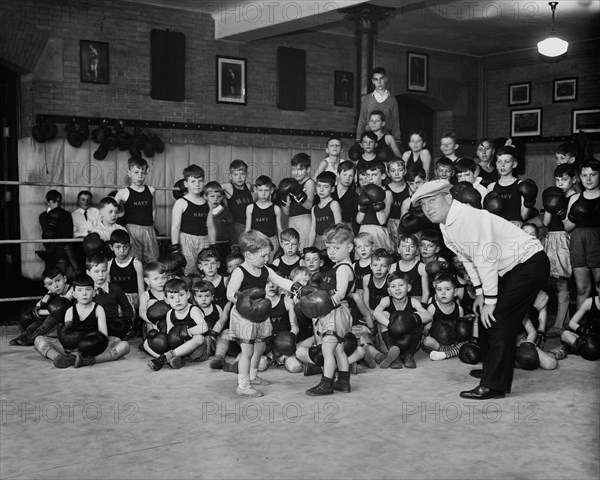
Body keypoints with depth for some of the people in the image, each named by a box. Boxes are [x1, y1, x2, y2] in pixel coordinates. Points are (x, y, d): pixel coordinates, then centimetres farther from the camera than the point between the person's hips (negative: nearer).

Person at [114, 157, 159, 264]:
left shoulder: (151, 190, 9)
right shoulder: (124, 193, -2)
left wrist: (150, 225, 13)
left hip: (149, 230, 3)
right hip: (132, 230, -3)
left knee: (153, 262, 4)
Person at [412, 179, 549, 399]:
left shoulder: (470, 218, -25)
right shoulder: (445, 227, 5)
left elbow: (486, 260, -25)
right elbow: (467, 259, 15)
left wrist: (490, 301, -21)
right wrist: (480, 293, 10)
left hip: (530, 263, -10)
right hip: (509, 270, 10)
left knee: (498, 319, -14)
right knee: (485, 315, 13)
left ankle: (493, 386, -10)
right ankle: (493, 370, 29)